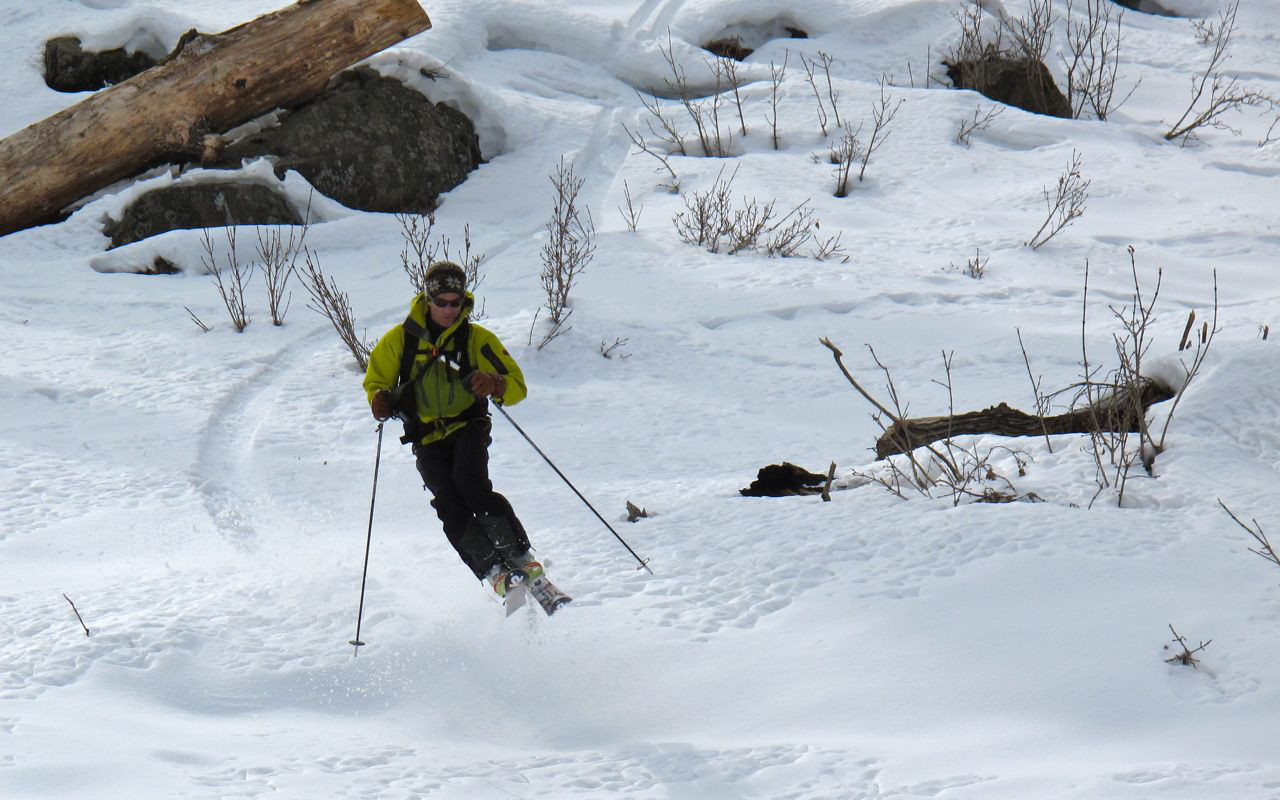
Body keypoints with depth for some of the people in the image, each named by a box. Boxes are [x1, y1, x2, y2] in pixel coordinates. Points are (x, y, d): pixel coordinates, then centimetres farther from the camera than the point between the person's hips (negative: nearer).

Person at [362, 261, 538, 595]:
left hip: (468, 428, -1)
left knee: (471, 485, -30)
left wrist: (495, 385, -23)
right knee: (450, 505, -22)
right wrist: (381, 400, -10)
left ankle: (521, 560, -25)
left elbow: (517, 386, 2)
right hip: (427, 439, 1)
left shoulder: (477, 338, 2)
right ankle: (496, 575, -23)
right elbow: (376, 381, 16)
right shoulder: (401, 339, 4)